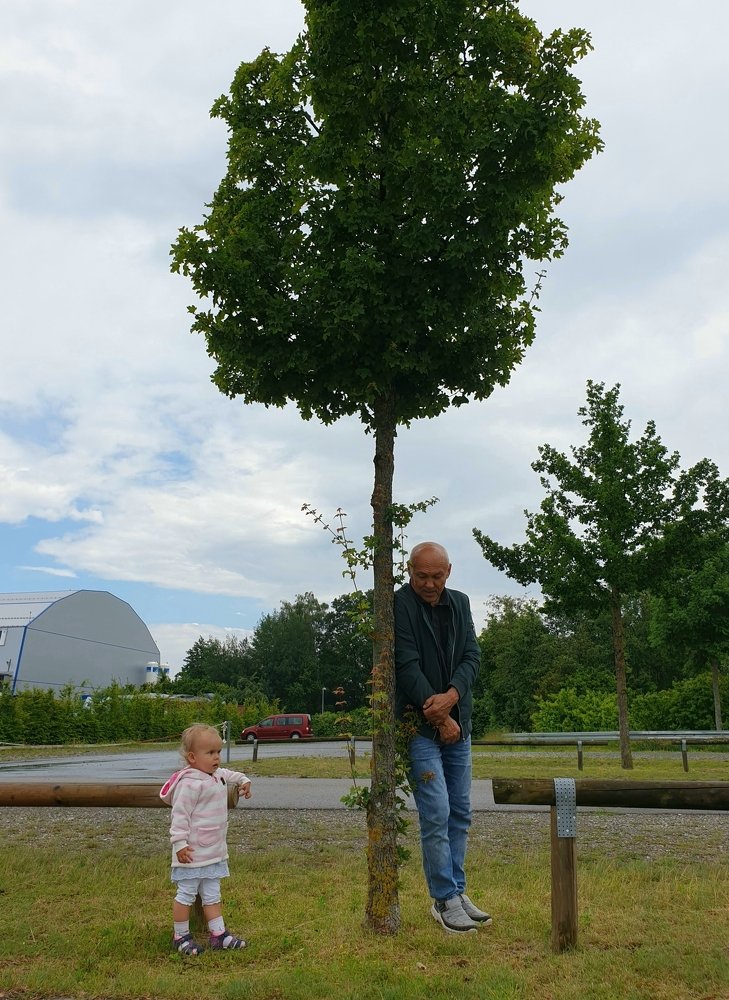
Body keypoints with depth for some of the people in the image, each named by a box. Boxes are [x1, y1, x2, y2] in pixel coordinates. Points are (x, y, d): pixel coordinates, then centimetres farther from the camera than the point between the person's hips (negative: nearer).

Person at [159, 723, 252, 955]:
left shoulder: (217, 775, 7)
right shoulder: (190, 783, -23)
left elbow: (229, 774, 33)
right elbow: (180, 814, -23)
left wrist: (243, 780, 33)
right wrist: (180, 844, -24)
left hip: (214, 851, 9)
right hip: (192, 852, -9)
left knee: (212, 894, 16)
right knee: (186, 894, 6)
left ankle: (219, 934, 23)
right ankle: (180, 937, 19)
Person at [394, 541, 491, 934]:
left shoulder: (459, 603, 8)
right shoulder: (399, 605, -12)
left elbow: (472, 656, 2)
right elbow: (407, 667, -15)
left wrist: (451, 697, -16)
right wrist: (438, 716, -13)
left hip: (457, 722, 6)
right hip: (419, 724, -6)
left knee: (460, 813, 11)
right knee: (436, 814, -6)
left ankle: (456, 892, 23)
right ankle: (444, 900, 7)